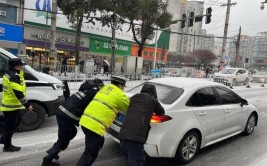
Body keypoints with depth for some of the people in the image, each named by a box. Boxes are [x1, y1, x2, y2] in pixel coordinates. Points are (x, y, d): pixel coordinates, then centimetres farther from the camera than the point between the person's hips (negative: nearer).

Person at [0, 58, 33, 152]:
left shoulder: (9, 74, 11)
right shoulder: (14, 76, -23)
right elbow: (19, 93, -27)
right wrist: (27, 105, -24)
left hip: (9, 104, 10)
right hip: (12, 106, -10)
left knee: (16, 122, 24)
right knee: (11, 126, 2)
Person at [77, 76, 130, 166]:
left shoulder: (106, 87, 19)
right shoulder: (119, 94, -3)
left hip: (85, 121, 9)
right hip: (95, 126, -9)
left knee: (99, 143, 27)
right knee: (90, 155, 5)